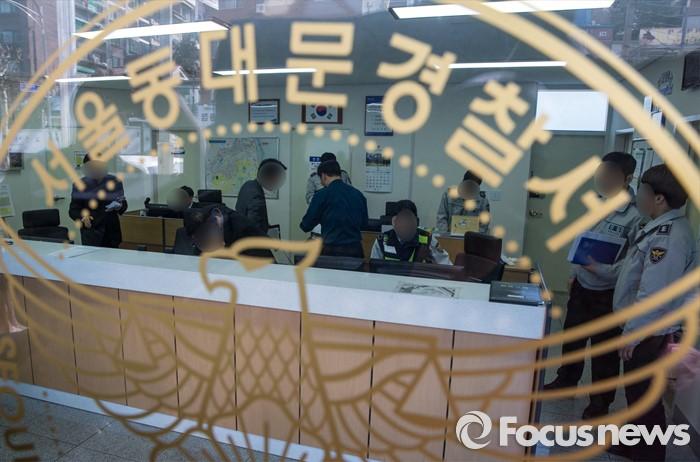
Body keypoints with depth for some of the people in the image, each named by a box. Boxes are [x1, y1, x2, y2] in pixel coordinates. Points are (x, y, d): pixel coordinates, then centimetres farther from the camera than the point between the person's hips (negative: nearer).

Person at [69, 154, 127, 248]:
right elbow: (73, 210, 1)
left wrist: (119, 206, -14)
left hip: (112, 232, 2)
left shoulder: (114, 181, 3)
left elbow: (124, 204, 9)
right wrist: (82, 217, -20)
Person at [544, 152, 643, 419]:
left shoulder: (635, 215, -20)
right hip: (582, 286, 7)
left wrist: (604, 271, -29)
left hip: (607, 294, -7)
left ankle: (600, 402, 30)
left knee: (604, 350, 11)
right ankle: (566, 380, 44)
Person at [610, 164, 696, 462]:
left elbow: (654, 294, -27)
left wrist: (631, 334, -22)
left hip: (647, 329, -9)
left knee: (643, 393, 7)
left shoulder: (670, 236, -26)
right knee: (635, 389, 21)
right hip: (643, 325, 9)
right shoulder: (661, 228, 6)